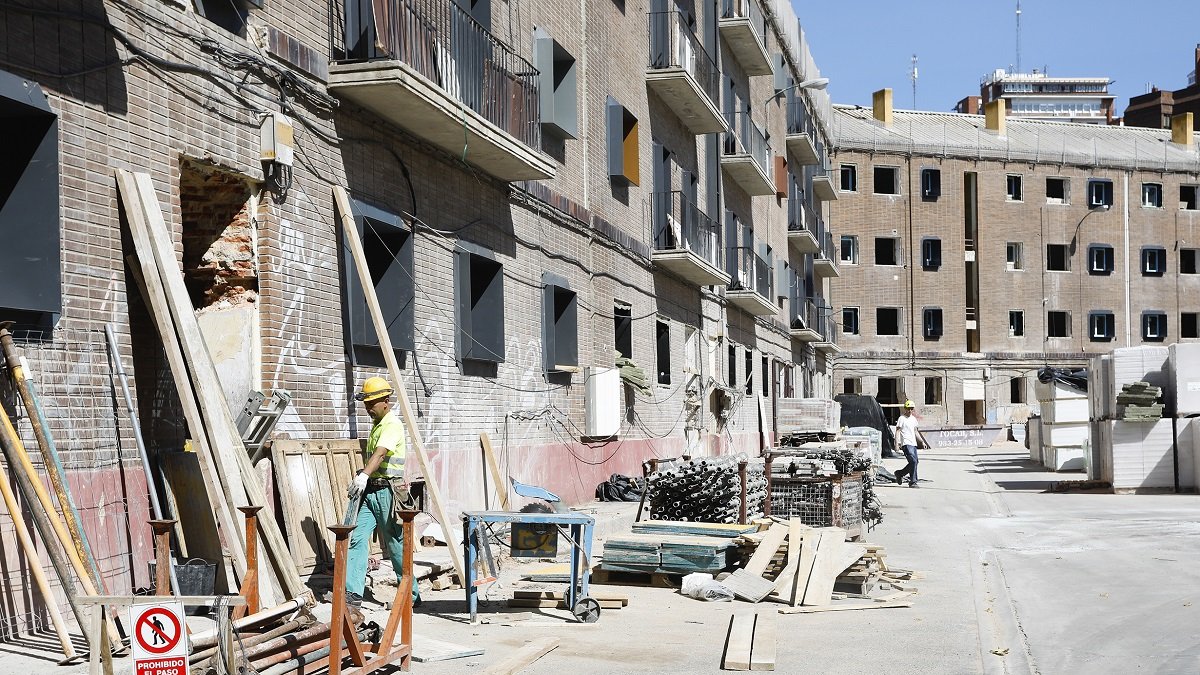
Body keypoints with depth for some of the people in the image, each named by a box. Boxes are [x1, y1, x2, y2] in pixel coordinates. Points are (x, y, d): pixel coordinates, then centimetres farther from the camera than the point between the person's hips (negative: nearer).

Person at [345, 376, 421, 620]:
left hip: (387, 492, -8)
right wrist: (361, 475, 22)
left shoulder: (393, 424, -13)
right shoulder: (377, 424, 17)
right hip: (370, 491, 8)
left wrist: (364, 476, -44)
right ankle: (352, 596, -13)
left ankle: (411, 595, 21)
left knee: (396, 546, 4)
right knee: (357, 539, -8)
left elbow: (380, 454, -31)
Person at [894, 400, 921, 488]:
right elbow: (897, 431, -7)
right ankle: (913, 482, -11)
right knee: (913, 461, -16)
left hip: (913, 444, 8)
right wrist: (897, 443, -17)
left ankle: (900, 473, 25)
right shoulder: (902, 419, -4)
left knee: (915, 462, 6)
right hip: (906, 444, -8)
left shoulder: (914, 419, 17)